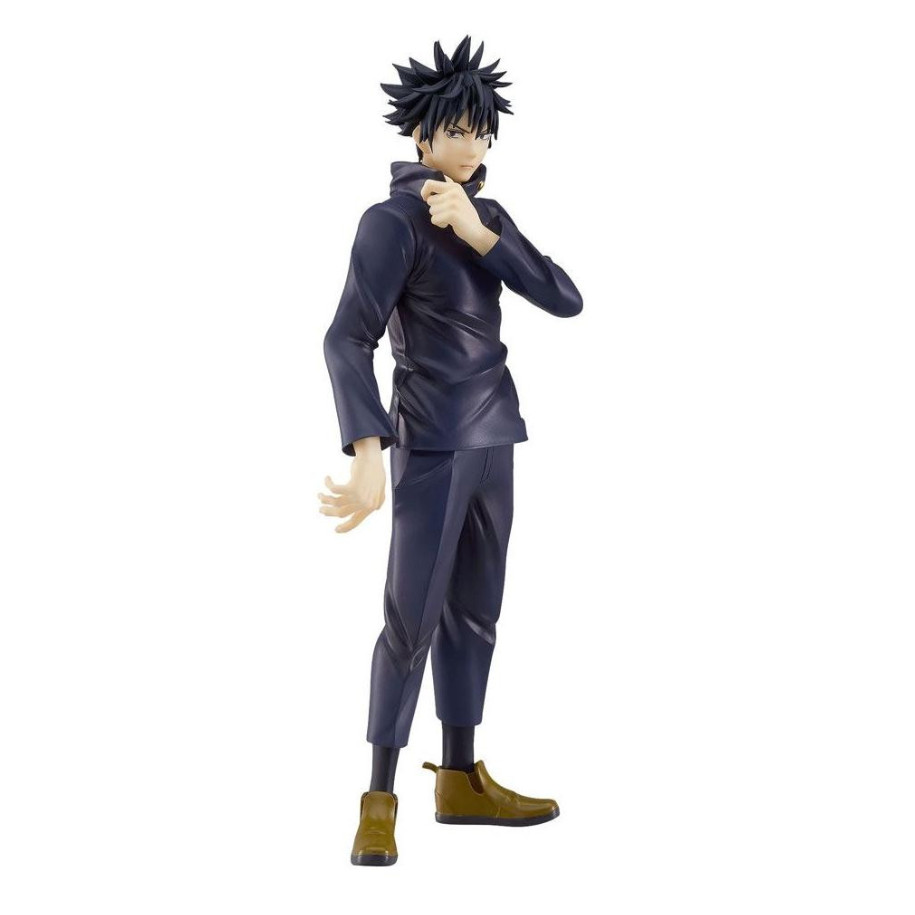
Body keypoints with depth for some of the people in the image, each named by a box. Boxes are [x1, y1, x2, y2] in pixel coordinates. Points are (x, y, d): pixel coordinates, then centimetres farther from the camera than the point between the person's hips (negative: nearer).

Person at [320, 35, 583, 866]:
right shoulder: (392, 222, -12)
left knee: (474, 611, 10)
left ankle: (461, 781, 20)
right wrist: (368, 455, -35)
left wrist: (480, 235, -13)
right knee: (413, 619, -8)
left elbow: (566, 300, -1)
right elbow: (347, 340, -23)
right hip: (432, 444, -7)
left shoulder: (489, 219, 10)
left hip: (492, 439, 7)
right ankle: (380, 802, 2)